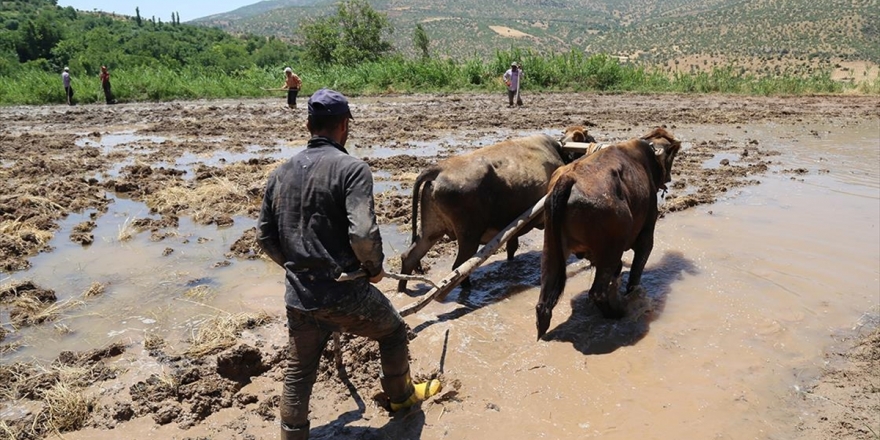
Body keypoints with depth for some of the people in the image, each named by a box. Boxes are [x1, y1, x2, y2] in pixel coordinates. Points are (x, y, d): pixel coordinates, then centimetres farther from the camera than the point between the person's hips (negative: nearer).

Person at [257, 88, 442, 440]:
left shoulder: (281, 173, 4)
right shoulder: (351, 168, -14)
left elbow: (265, 238, 8)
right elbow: (363, 233, -24)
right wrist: (374, 268, -5)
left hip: (298, 296, 5)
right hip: (345, 293, -4)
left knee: (299, 371, 20)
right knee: (393, 330, 24)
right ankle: (400, 395, 44)